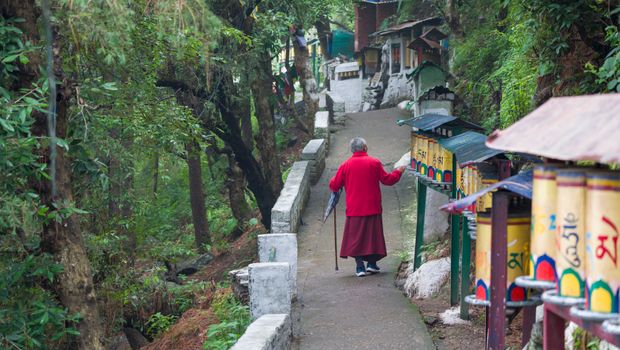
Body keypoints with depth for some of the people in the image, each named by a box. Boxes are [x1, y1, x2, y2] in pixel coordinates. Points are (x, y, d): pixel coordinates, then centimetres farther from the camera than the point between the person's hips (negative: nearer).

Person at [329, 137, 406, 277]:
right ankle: (372, 264, 11)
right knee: (372, 234, 11)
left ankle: (360, 267, -1)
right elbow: (387, 180, 3)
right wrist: (398, 172, 21)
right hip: (372, 208, 0)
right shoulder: (374, 163, -3)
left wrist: (332, 183, 26)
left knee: (356, 236, 4)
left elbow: (334, 185, 2)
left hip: (354, 209, 0)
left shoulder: (346, 165, -1)